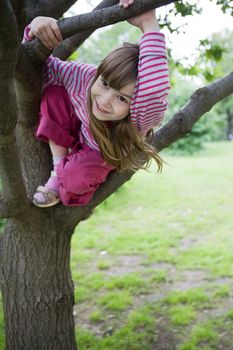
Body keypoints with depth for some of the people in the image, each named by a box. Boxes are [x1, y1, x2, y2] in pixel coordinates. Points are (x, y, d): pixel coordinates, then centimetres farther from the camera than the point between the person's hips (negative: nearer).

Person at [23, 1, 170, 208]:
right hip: (80, 137, 3)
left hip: (110, 158, -3)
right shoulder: (84, 76, -34)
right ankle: (59, 169, -8)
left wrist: (149, 25, -71)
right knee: (53, 93, -23)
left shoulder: (140, 118, -45)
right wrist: (34, 32, -41)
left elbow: (155, 92, -71)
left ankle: (60, 181, 6)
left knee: (77, 176, -34)